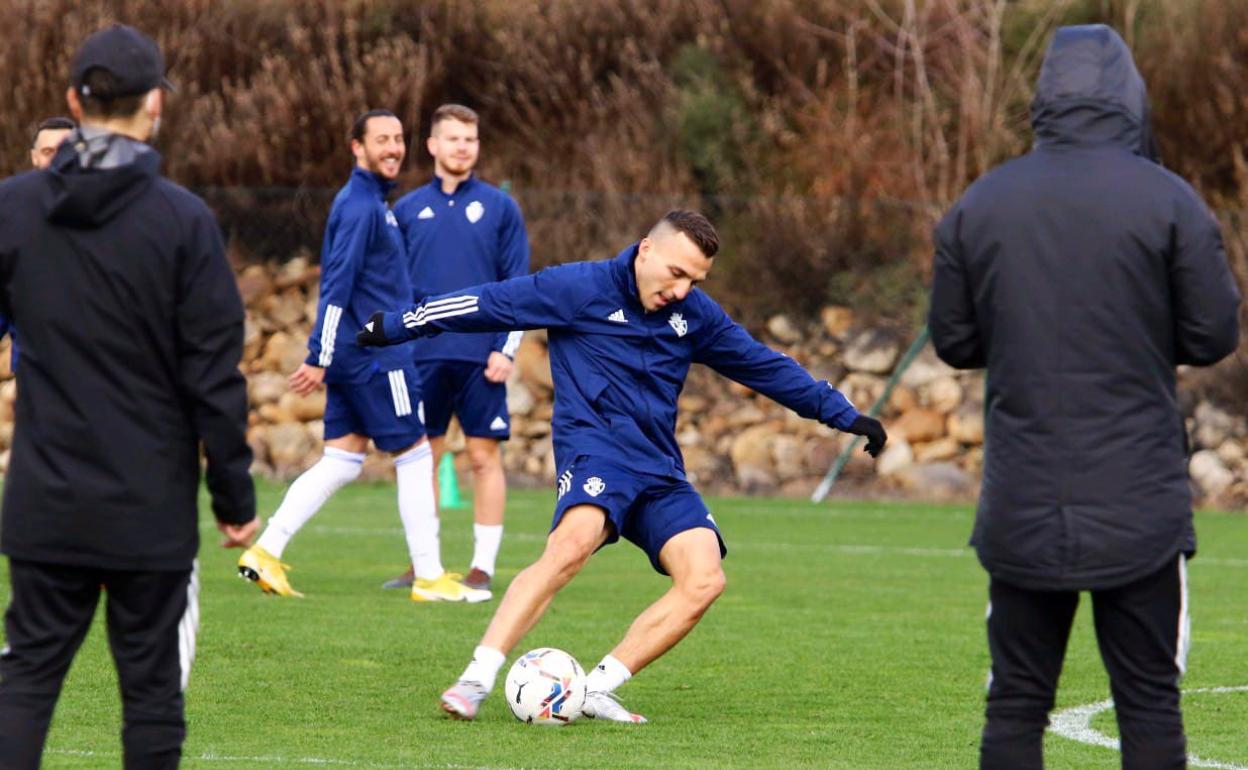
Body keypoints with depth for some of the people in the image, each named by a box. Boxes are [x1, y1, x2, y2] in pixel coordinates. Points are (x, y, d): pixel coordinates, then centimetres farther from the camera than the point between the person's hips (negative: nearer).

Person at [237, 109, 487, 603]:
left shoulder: (369, 201, 16)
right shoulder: (360, 206, -15)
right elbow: (337, 286, -19)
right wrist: (319, 360, -21)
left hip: (353, 357, 9)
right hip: (375, 357, -9)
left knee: (341, 461, 8)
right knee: (414, 456, -1)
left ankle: (266, 552, 2)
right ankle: (429, 577, 4)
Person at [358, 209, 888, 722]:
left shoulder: (695, 315, 13)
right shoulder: (580, 289, -3)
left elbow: (765, 367, 23)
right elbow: (491, 304, -1)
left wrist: (844, 415, 26)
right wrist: (394, 327, 2)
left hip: (659, 468, 6)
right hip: (595, 448, -6)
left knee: (704, 579, -15)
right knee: (572, 545, -35)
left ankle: (599, 688, -9)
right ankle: (476, 680, -36)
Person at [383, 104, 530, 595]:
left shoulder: (499, 208, 4)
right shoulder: (408, 210, 10)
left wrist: (506, 348, -8)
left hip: (481, 357, -2)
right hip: (423, 355, 2)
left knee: (485, 457, -1)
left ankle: (482, 567, 3)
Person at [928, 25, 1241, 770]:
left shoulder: (978, 206, 3)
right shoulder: (1168, 203, -6)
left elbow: (954, 340, 9)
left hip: (1022, 505, 2)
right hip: (1140, 502, -2)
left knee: (1016, 701, 7)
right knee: (1149, 700, 3)